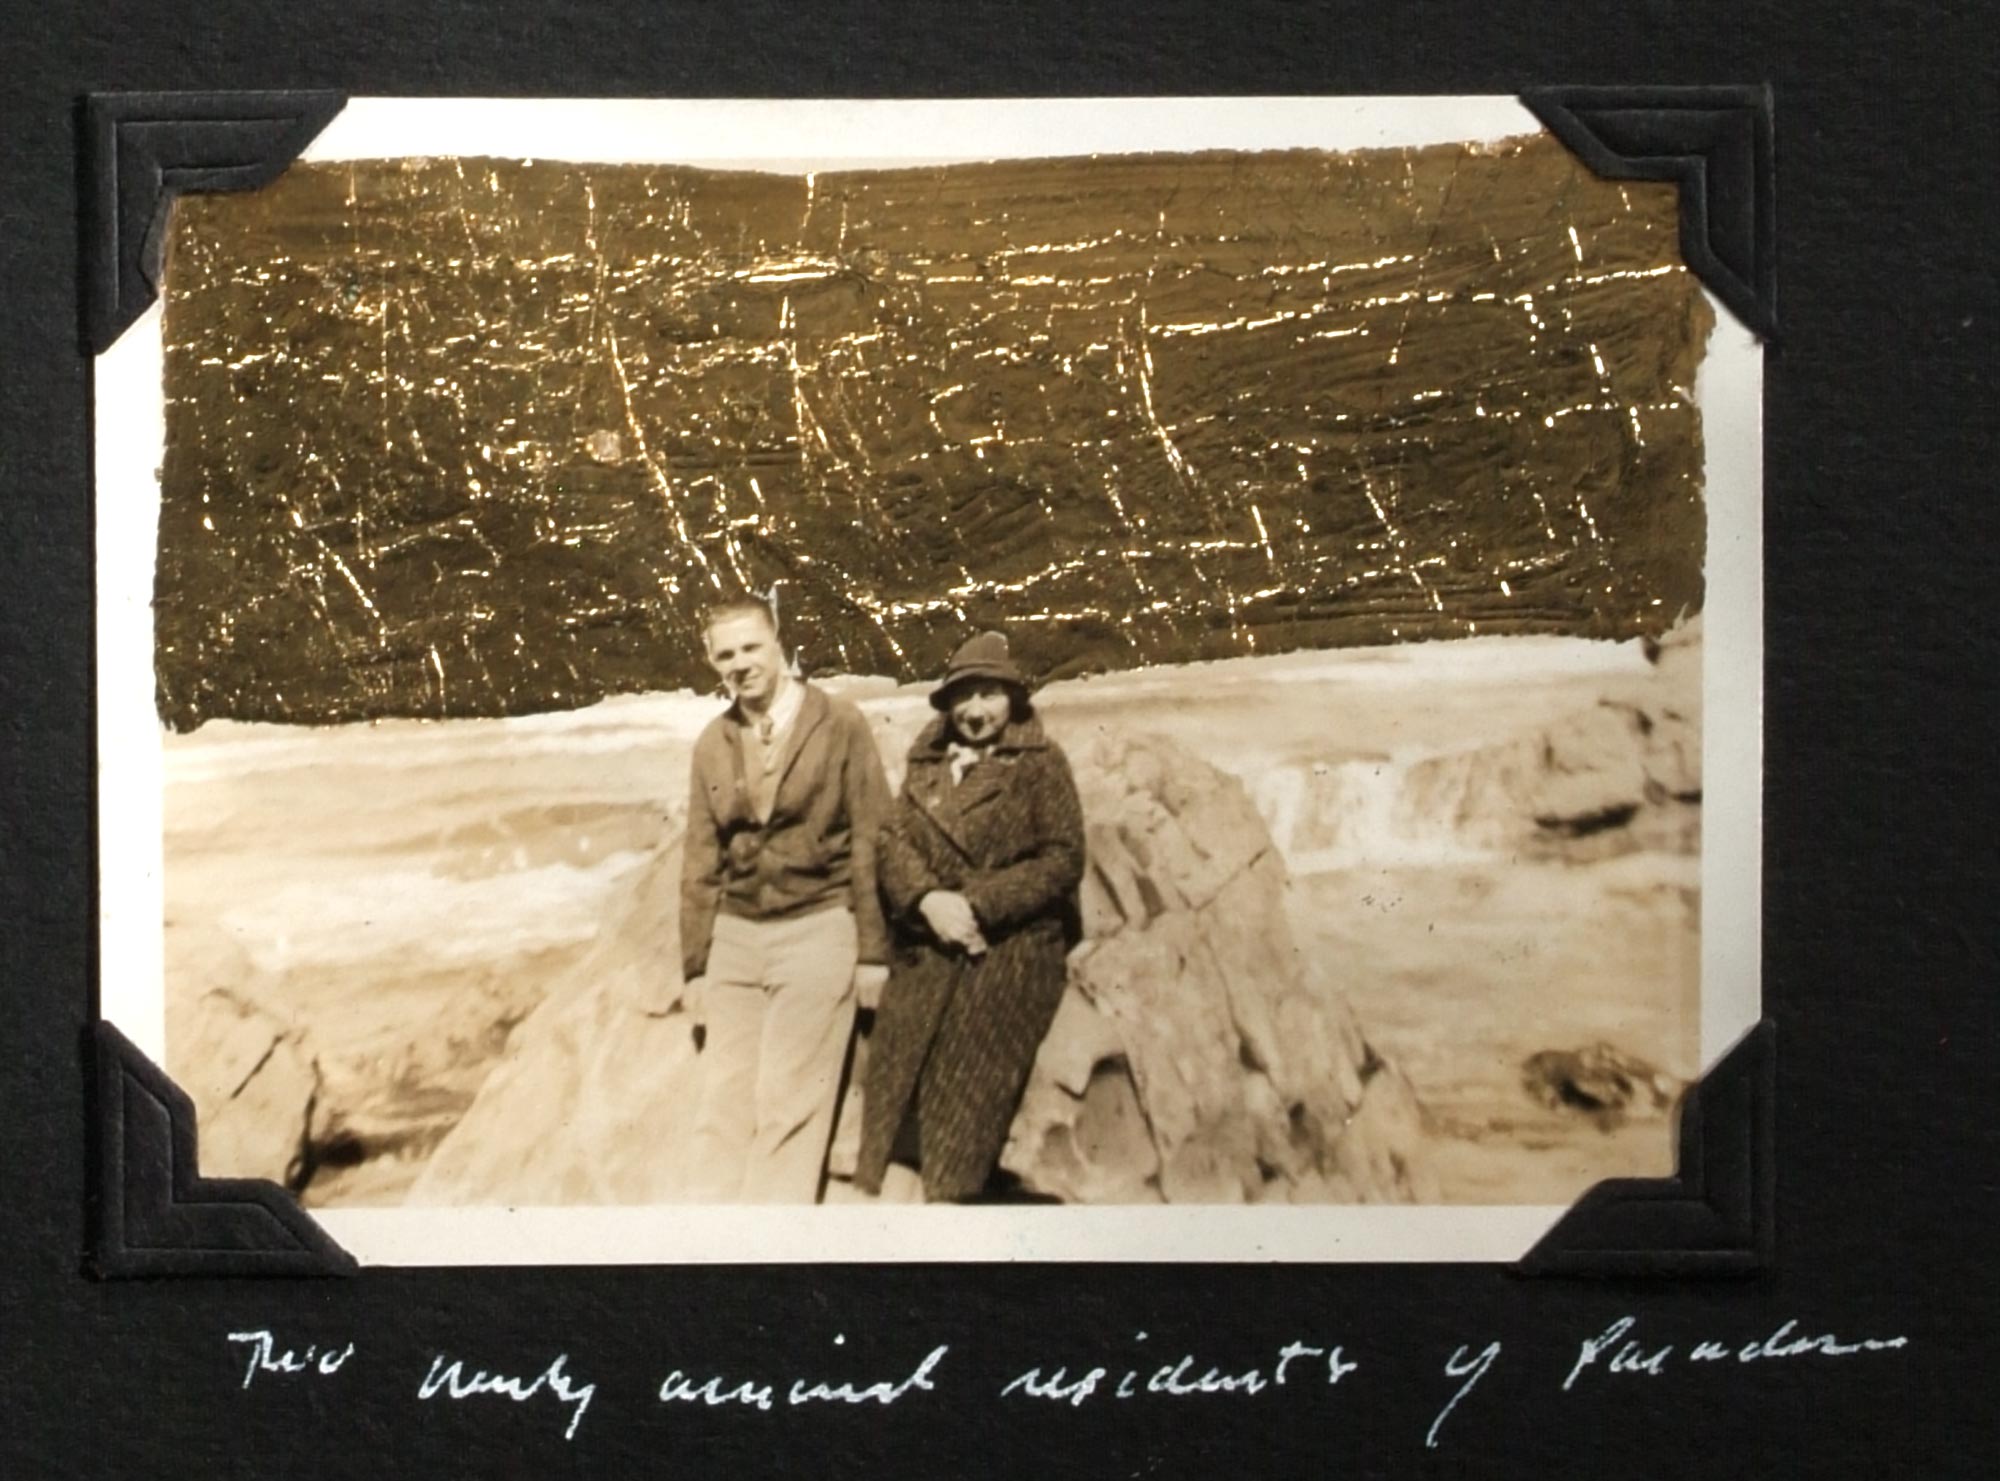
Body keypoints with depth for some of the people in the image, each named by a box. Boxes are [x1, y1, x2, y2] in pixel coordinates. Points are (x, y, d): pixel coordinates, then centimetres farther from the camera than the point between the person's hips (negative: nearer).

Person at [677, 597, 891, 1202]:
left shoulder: (840, 725, -4)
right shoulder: (713, 744, 8)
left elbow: (869, 841, -4)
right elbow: (700, 859, 11)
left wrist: (873, 950, -6)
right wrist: (694, 963, 9)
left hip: (817, 928, -4)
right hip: (735, 934, 4)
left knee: (788, 1102, -6)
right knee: (723, 1101, 3)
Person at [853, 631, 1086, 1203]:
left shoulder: (1040, 764, 0)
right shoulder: (926, 762, 13)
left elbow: (1064, 859, -6)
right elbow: (895, 839, 5)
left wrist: (976, 904, -14)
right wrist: (927, 899, -15)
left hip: (1010, 956, -4)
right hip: (927, 954, 4)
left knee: (965, 1104, -5)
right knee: (892, 1085, -2)